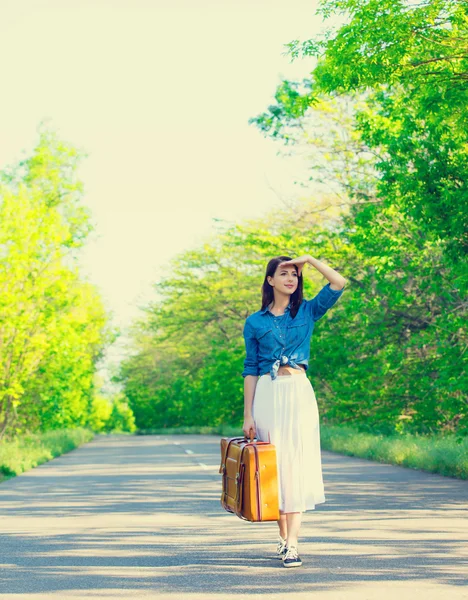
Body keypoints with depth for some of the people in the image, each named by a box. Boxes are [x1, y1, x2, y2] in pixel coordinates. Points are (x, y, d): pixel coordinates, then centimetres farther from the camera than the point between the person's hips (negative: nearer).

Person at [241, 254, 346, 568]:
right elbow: (251, 369, 7)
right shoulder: (255, 322, 9)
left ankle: (293, 543, -11)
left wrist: (310, 259, 1)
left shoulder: (307, 311, 10)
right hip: (267, 394, 1)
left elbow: (339, 282, -1)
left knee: (297, 462, -8)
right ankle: (283, 535, 16)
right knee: (273, 463, 3)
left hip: (299, 392, -1)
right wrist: (248, 414, 2)